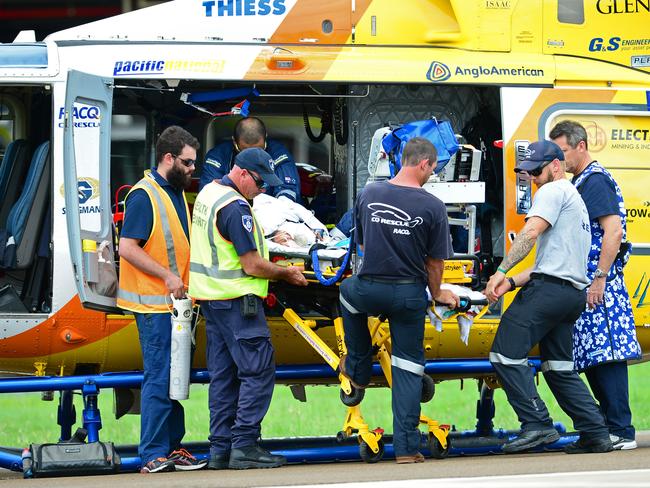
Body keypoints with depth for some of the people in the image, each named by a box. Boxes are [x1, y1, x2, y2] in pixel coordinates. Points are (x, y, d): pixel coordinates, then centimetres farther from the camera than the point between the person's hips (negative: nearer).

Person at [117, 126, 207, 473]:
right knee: (159, 378, -8)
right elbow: (128, 248, -19)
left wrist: (188, 280, 14)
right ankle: (154, 455, -5)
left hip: (176, 300, 9)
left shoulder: (176, 192, 14)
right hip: (154, 303, -9)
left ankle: (172, 447, 19)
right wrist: (167, 276, -21)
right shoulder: (144, 195, -14)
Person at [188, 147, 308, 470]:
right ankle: (244, 446, -10)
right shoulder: (236, 208, -19)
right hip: (236, 298, -10)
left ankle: (221, 448, 11)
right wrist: (286, 274, -3)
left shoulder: (208, 193, 11)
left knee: (223, 375, 11)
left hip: (210, 297, 10)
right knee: (258, 370, -6)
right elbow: (253, 266, -19)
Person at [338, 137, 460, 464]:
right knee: (408, 367, 8)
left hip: (368, 290, 2)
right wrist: (437, 294, 16)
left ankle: (358, 370, 42)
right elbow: (434, 262, -4)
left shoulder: (369, 194, -2)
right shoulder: (433, 207, -11)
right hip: (409, 295, -2)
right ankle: (406, 446, 5)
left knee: (348, 290, 38)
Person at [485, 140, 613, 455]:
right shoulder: (575, 200, 30)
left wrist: (502, 271, -18)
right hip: (573, 294, 10)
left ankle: (537, 425, -15)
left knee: (506, 355, -11)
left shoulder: (553, 192, -1)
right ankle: (595, 433, 10)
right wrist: (512, 283, 14)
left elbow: (531, 232, -17)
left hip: (549, 288, -10)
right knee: (559, 368, 15)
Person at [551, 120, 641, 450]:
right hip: (582, 285, 10)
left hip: (599, 286, -10)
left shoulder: (595, 180, -9)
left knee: (606, 356, -11)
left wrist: (600, 278, -21)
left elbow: (614, 230, -18)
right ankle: (611, 426, 11)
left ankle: (621, 432, -12)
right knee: (593, 357, 9)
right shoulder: (577, 183, 20)